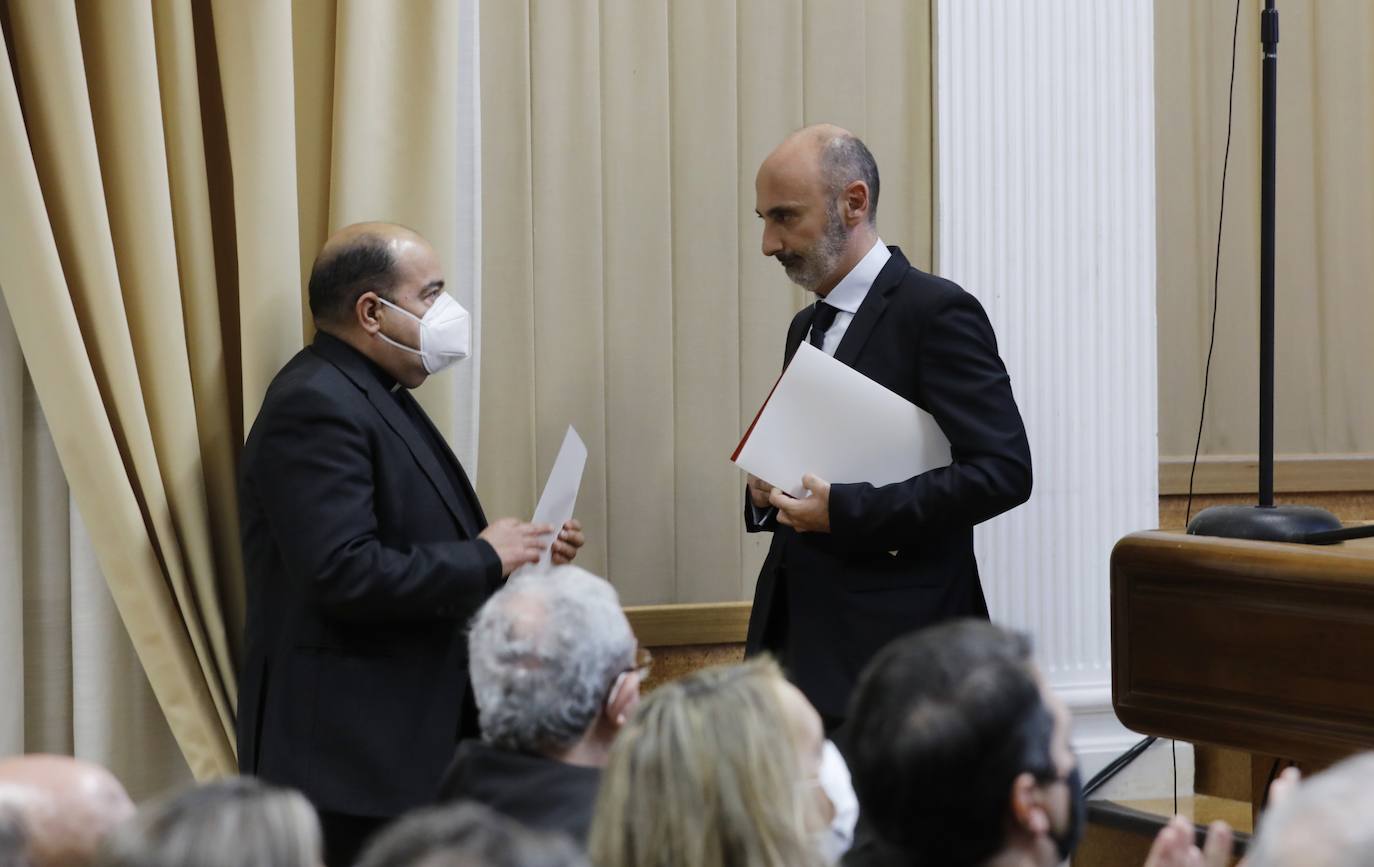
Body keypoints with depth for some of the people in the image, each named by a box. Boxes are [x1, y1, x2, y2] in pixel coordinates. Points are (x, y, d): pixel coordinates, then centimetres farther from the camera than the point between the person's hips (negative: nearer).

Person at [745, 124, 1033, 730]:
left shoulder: (938, 312, -8)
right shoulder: (808, 327, 19)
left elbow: (1003, 470, -16)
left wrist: (845, 510, -21)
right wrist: (767, 493, 3)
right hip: (797, 634, 7)